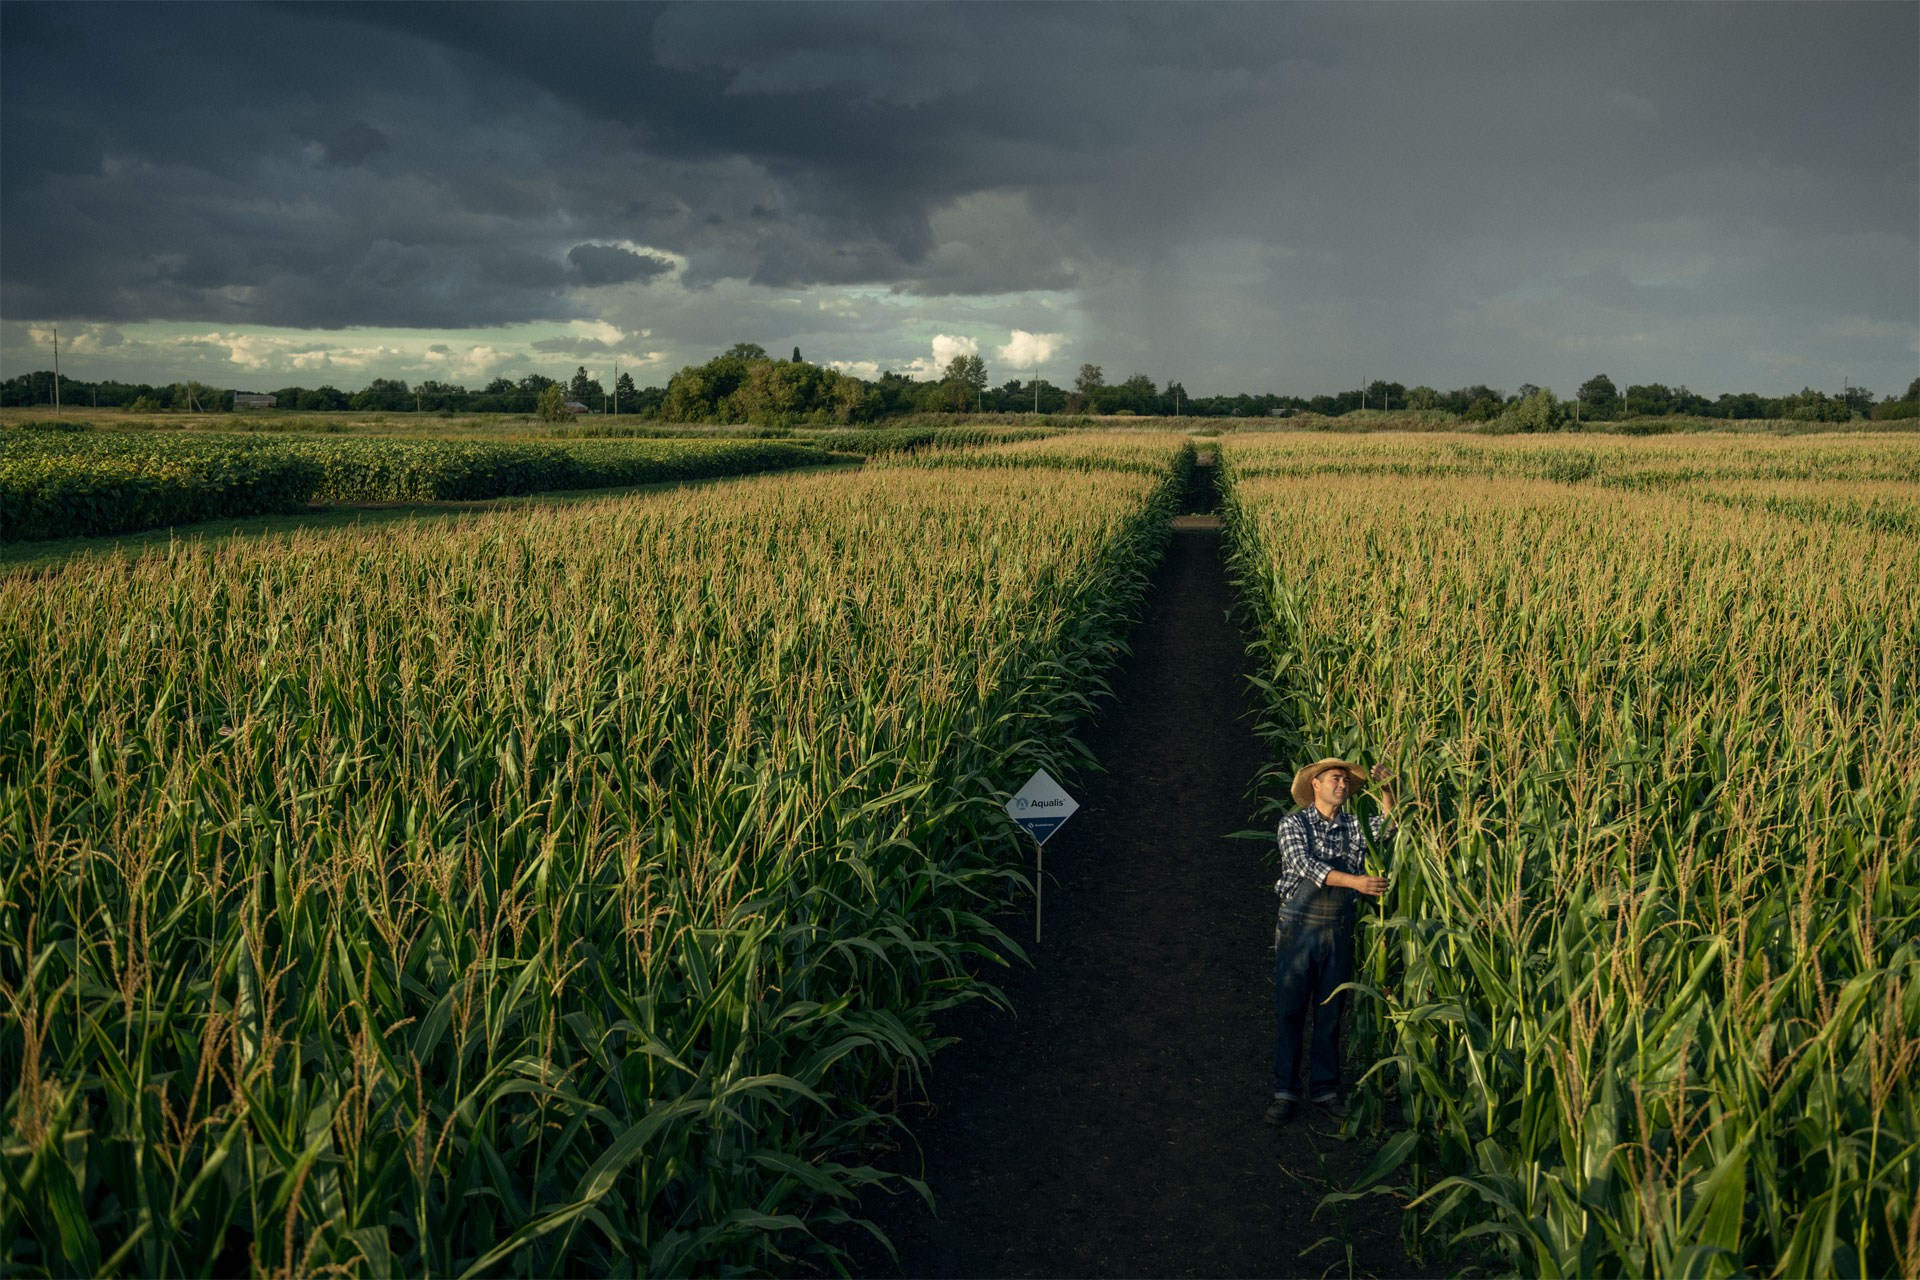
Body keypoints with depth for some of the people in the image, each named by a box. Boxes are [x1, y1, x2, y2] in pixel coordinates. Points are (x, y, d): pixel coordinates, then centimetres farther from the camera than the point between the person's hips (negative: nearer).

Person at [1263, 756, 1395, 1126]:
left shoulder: (1354, 826, 9)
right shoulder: (1293, 823, -3)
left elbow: (1389, 827, -5)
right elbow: (1305, 865, -17)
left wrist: (1386, 790, -18)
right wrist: (1355, 881, -27)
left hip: (1338, 932, 3)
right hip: (1299, 926, -3)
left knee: (1330, 1013, 9)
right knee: (1289, 1011, 1)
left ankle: (1325, 1088, 20)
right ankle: (1285, 1092, 8)